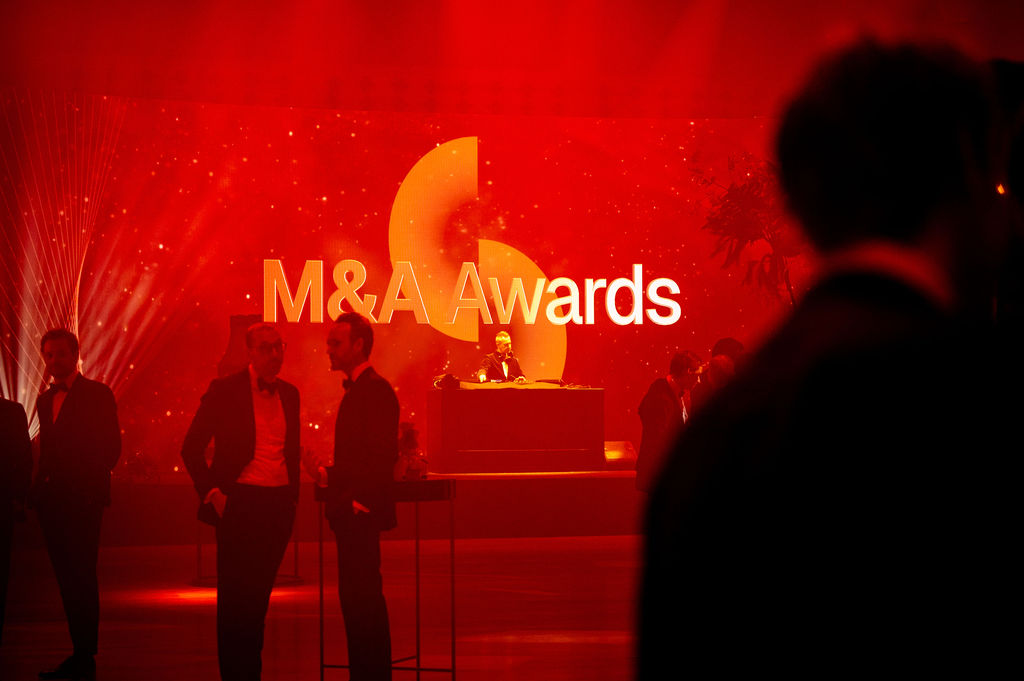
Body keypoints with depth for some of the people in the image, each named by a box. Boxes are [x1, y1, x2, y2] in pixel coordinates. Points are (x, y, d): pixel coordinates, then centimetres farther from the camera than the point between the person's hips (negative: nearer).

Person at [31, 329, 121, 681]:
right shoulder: (45, 400, 18)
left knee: (81, 577, -8)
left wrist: (87, 484, -13)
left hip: (82, 499, -6)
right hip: (52, 500, 7)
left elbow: (111, 447, -5)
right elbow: (47, 452, 18)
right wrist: (38, 490, 5)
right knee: (67, 578, 7)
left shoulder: (97, 394, -1)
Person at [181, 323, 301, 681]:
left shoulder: (289, 393, 11)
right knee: (234, 595, -2)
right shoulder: (225, 390, -5)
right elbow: (191, 447, -3)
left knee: (259, 593, 10)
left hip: (279, 504, 5)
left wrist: (293, 494, 12)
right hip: (239, 502, -5)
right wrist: (212, 492, -9)